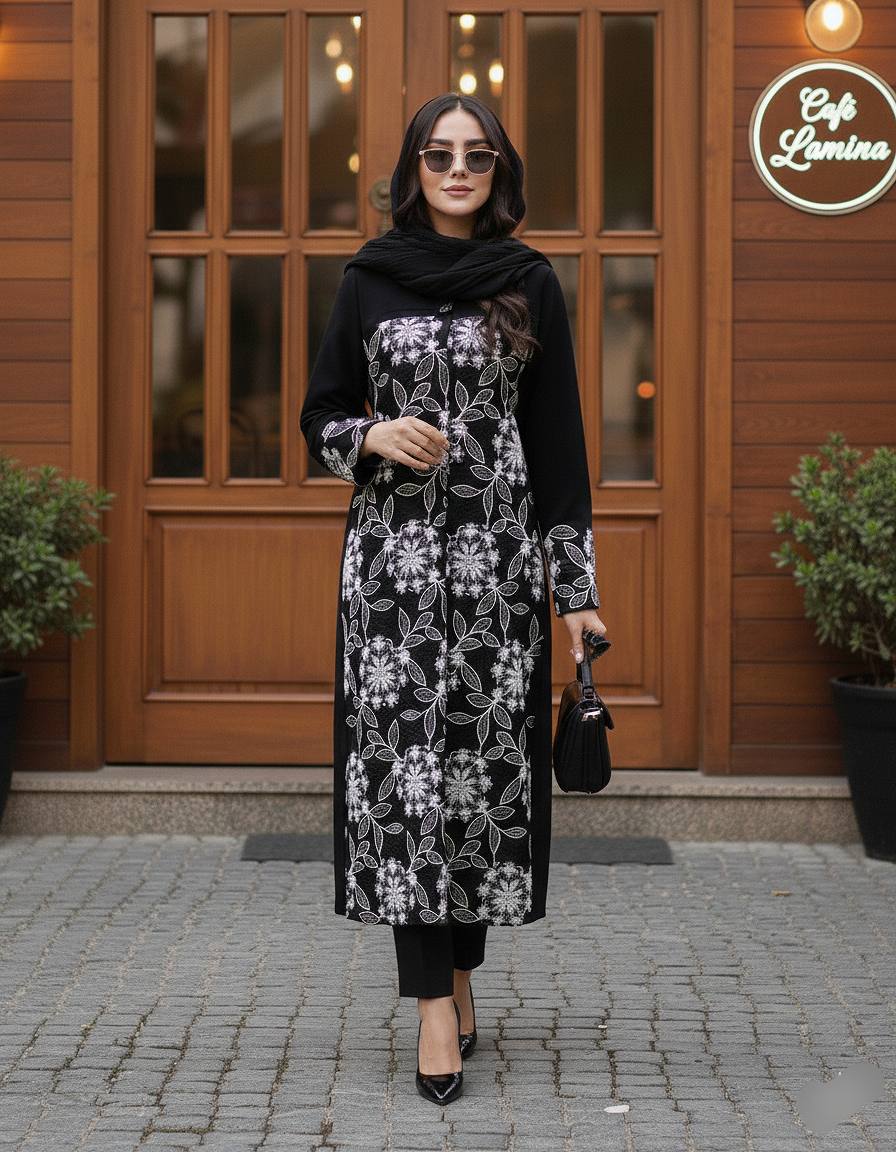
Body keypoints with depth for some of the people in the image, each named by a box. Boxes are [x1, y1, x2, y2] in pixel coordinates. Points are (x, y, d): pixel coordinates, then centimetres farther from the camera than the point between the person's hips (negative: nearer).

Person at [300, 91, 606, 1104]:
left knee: (486, 757, 1)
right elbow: (319, 417, 13)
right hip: (393, 547, 0)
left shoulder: (531, 284, 6)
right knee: (403, 762, -6)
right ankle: (438, 997, -3)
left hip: (499, 549, 0)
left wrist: (575, 585, 1)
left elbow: (558, 441, 5)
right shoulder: (369, 279, 7)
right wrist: (373, 435, -11)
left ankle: (457, 965, 18)